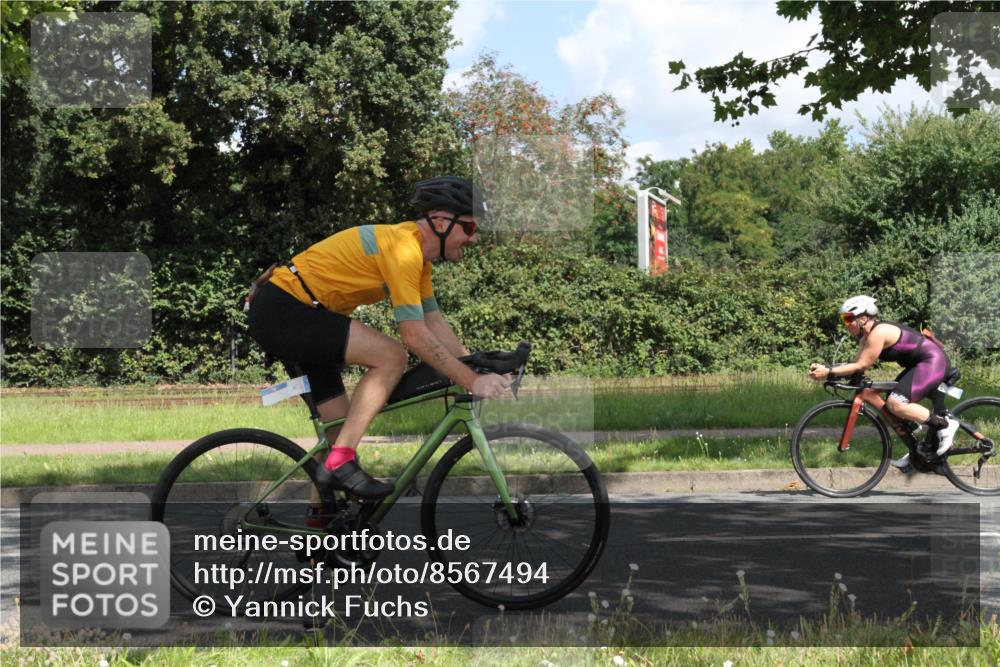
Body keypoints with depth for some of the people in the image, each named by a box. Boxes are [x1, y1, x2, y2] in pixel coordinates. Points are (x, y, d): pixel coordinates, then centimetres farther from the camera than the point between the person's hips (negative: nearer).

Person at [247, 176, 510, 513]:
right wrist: (472, 381, -21)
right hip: (282, 310, -11)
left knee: (340, 426, 12)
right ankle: (341, 462, -19)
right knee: (391, 356, -22)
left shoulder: (418, 251, 9)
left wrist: (480, 370, 2)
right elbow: (415, 336, -24)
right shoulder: (403, 247, -22)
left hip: (282, 314, 11)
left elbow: (436, 324, 10)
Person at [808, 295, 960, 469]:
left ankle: (945, 424, -14)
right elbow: (857, 363, 4)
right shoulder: (868, 335, 9)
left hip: (933, 362, -11)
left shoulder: (878, 332, -21)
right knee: (892, 405, 11)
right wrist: (824, 368, -6)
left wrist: (828, 372, -23)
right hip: (920, 364, 11)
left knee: (895, 404, -24)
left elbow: (861, 365, -22)